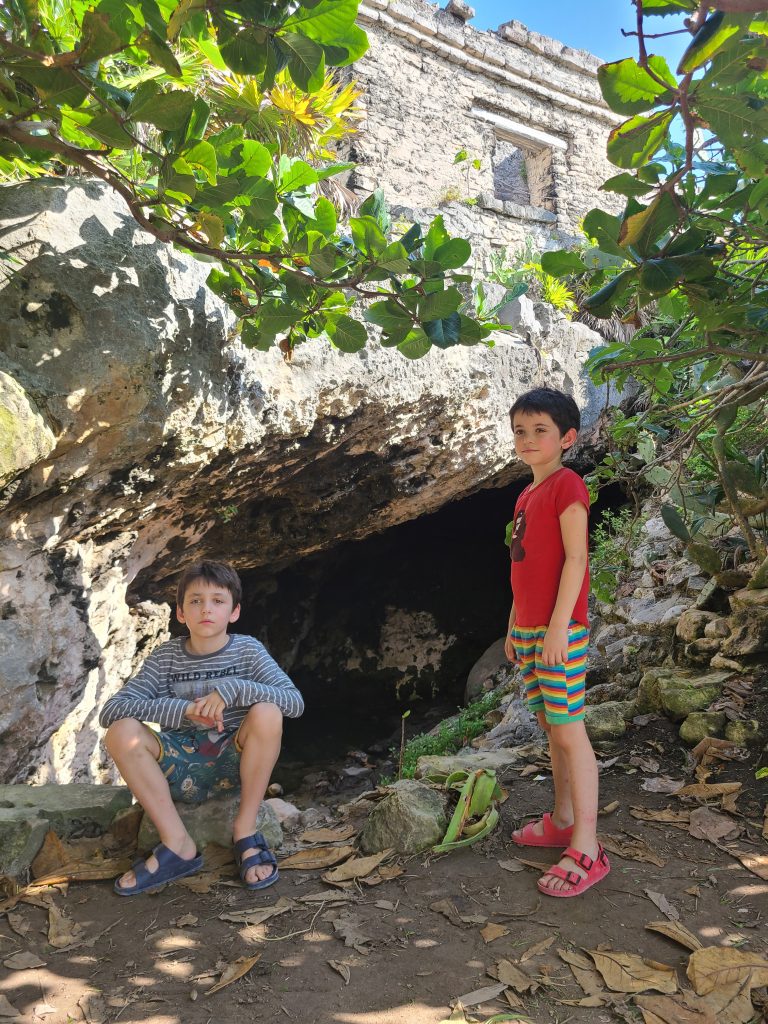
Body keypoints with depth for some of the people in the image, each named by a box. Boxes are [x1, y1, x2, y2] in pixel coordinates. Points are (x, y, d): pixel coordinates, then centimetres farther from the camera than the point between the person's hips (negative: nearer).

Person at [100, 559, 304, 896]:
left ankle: (245, 831, -12)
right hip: (181, 772, 1)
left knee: (266, 713, -30)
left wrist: (232, 689, -29)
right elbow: (109, 711, -11)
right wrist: (183, 710, -24)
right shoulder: (166, 656, -1)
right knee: (121, 731, -23)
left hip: (232, 765, -1)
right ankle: (178, 844, -16)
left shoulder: (247, 650, -4)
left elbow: (295, 702, -15)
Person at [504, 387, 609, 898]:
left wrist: (558, 626, -20)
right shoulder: (527, 495, 15)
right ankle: (562, 821, 28)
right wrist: (515, 625, 18)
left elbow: (576, 558, -16)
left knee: (569, 731, -5)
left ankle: (586, 849, 2)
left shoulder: (568, 485, -10)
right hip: (529, 629, 9)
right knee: (551, 726, 15)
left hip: (561, 629, -8)